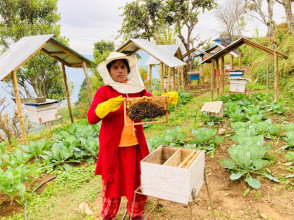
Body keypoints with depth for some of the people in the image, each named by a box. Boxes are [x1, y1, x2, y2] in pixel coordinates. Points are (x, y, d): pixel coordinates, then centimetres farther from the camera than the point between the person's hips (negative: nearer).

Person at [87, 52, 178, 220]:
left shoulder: (137, 88, 7)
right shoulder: (104, 91, -5)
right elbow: (91, 118, -14)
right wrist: (107, 106, -34)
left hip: (135, 145, 4)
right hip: (113, 147, -3)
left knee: (138, 181, 14)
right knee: (113, 184, 8)